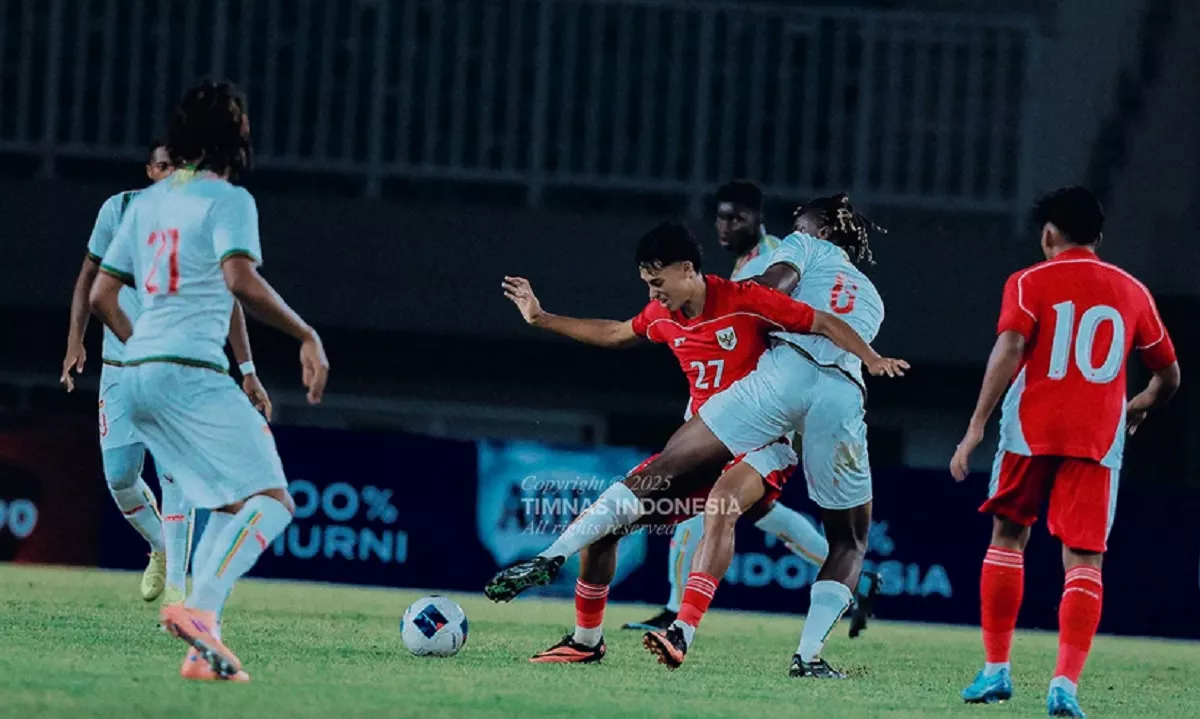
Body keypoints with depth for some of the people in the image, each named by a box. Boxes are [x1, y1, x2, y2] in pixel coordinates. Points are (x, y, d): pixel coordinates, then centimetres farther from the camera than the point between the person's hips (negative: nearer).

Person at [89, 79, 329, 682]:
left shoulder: (146, 202, 18)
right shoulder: (227, 200, -5)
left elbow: (102, 295, 20)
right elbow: (241, 280, -21)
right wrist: (306, 335, -15)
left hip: (138, 376, 8)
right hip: (192, 372, -8)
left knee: (233, 506, 16)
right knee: (272, 500, -10)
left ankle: (202, 649, 3)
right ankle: (199, 609, -32)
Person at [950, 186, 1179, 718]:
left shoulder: (1030, 284, 4)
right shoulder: (1132, 292, 13)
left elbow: (1008, 349, -12)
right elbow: (1168, 376, 20)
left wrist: (977, 426, -15)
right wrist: (1138, 409, 41)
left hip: (1031, 432, -1)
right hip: (1098, 441, 1)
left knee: (1008, 536, 16)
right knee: (1083, 559, -1)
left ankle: (996, 670, 15)